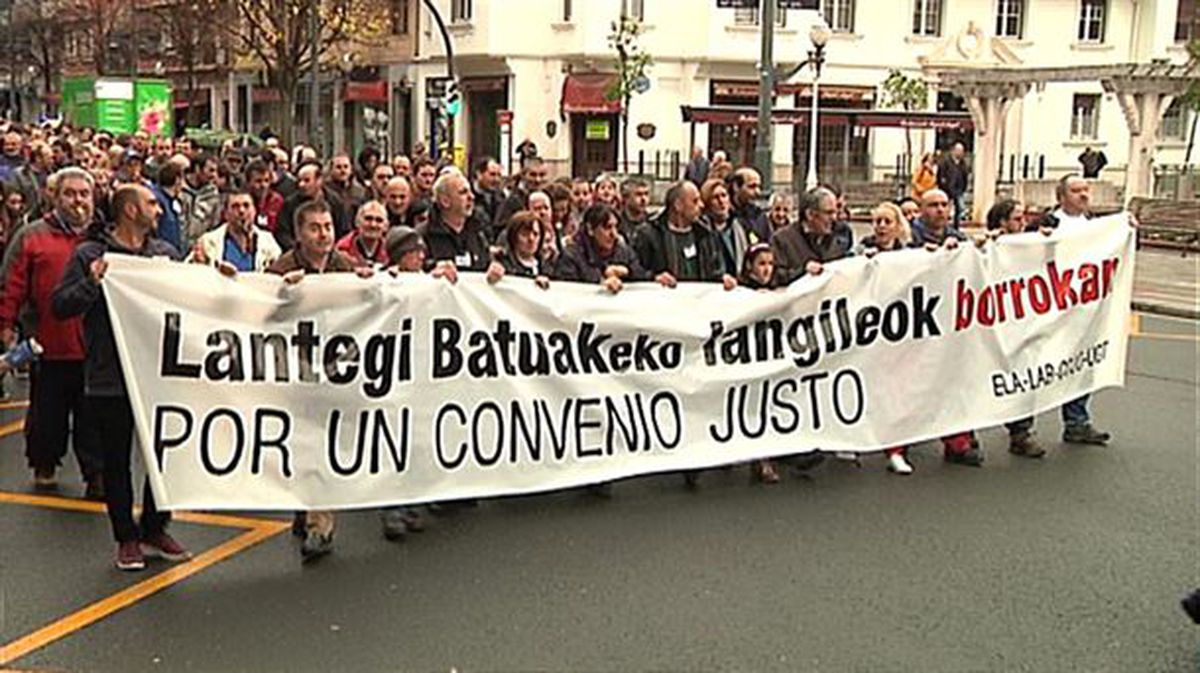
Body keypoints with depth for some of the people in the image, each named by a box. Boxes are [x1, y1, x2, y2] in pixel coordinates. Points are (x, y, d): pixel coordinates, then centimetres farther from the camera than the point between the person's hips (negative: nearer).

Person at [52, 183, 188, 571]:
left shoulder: (165, 253, 9)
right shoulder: (90, 254, -4)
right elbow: (60, 305, -7)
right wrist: (92, 284, -22)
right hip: (110, 379, -4)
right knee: (117, 460, 7)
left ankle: (155, 530, 26)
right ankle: (127, 538, 21)